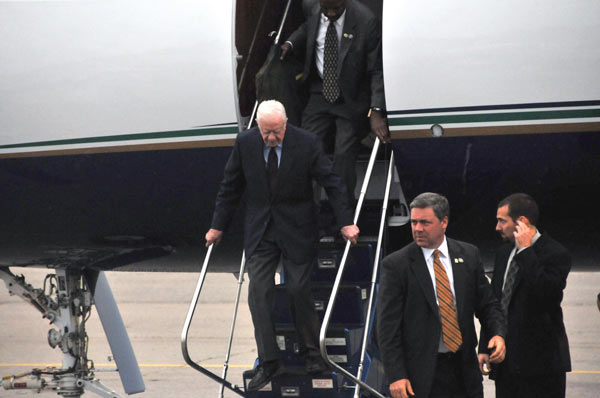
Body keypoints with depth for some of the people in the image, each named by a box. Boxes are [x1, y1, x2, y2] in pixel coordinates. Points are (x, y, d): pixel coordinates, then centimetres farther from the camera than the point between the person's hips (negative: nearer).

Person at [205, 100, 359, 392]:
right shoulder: (245, 143, -5)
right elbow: (230, 187, 6)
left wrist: (346, 222, -7)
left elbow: (331, 182, -5)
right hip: (259, 230, 2)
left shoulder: (306, 143, -12)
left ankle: (311, 352, 20)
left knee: (298, 290, 0)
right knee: (258, 292, -5)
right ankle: (268, 362, 1)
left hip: (296, 229, -2)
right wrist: (217, 226, 9)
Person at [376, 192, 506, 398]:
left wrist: (498, 334, -8)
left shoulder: (468, 255, 7)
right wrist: (396, 376, -14)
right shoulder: (396, 264, -5)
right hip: (421, 374, -4)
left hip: (464, 371, 4)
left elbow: (487, 304, 14)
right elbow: (387, 325, -7)